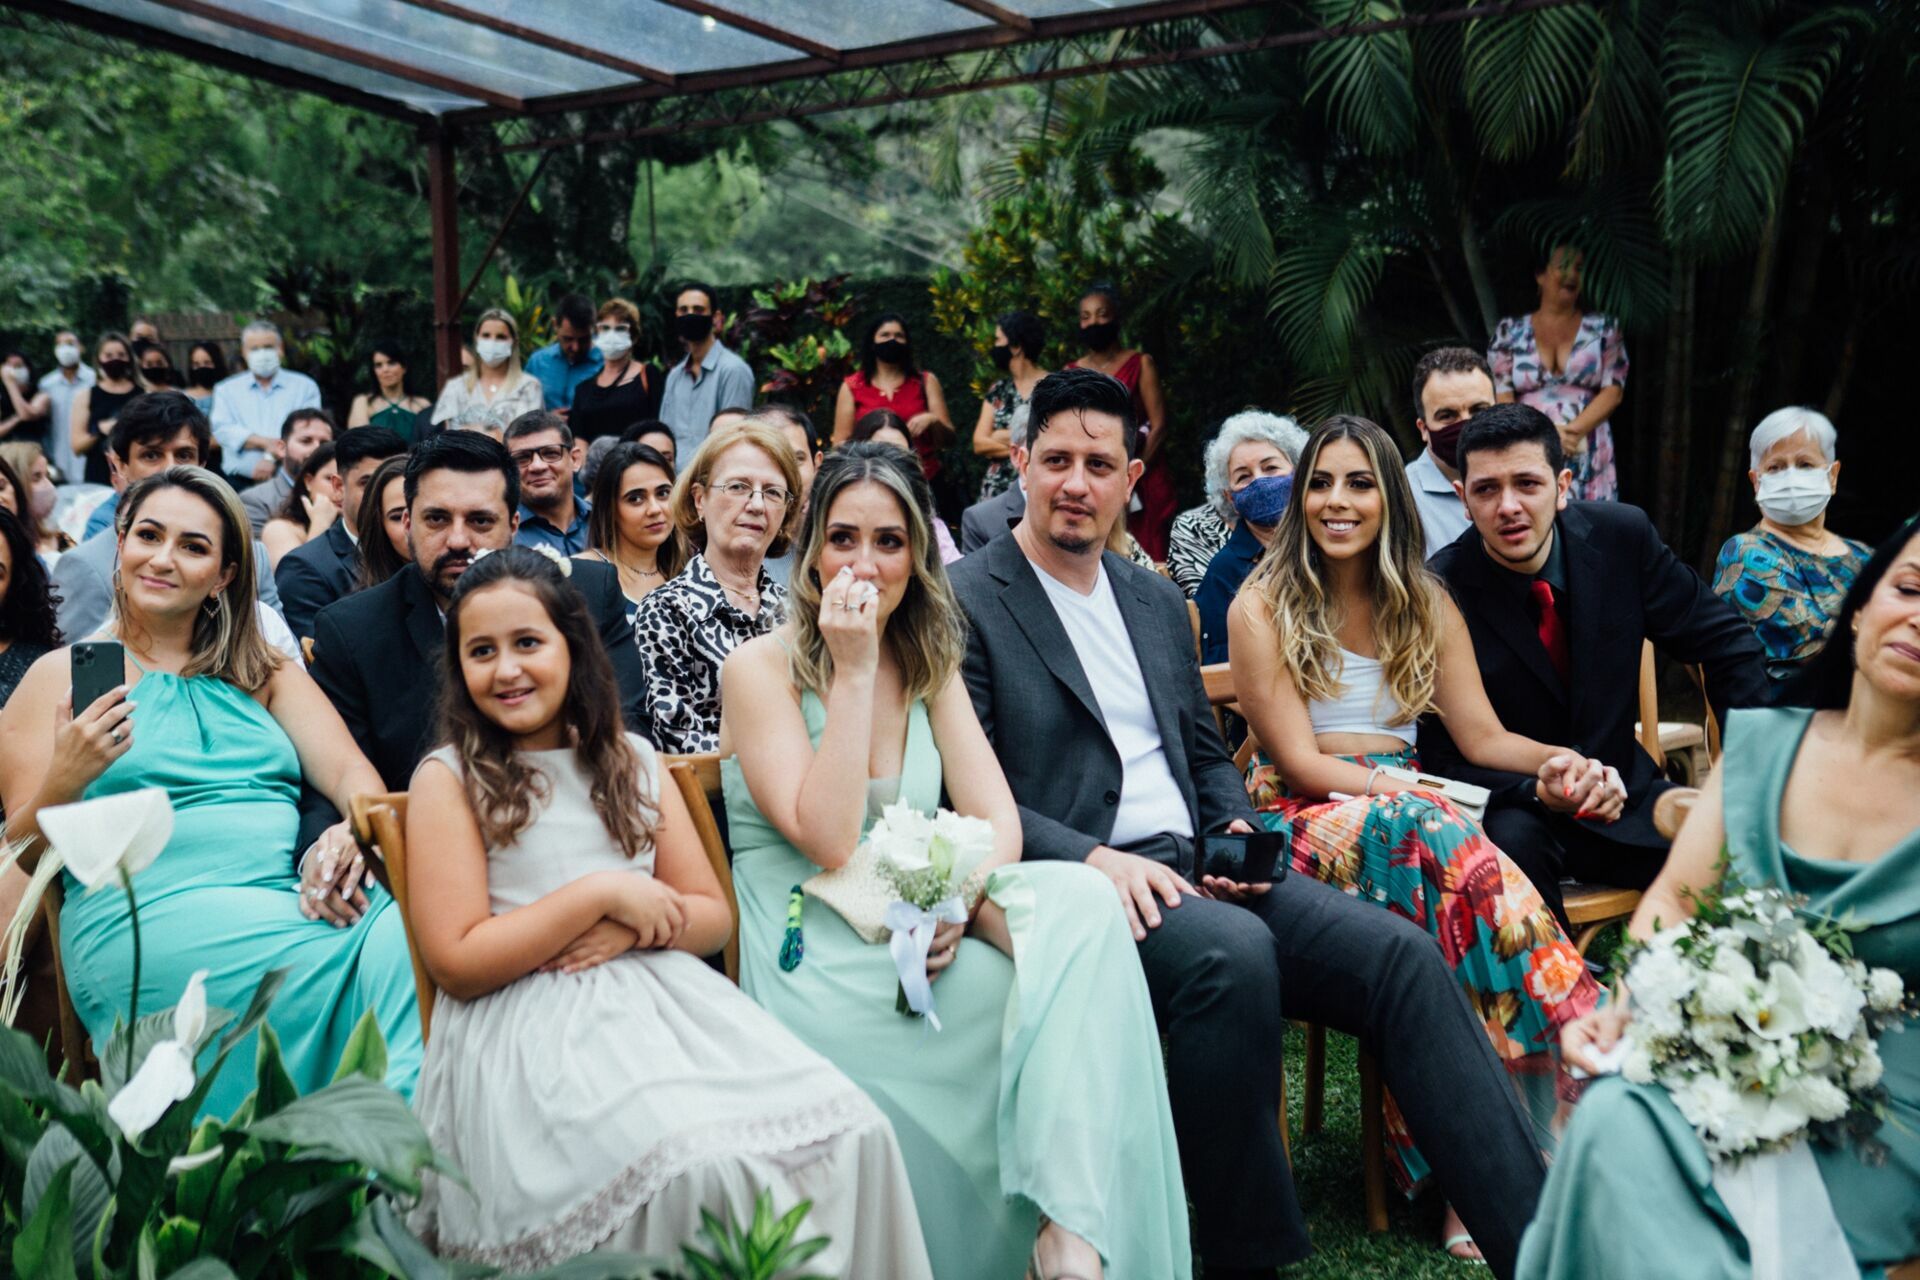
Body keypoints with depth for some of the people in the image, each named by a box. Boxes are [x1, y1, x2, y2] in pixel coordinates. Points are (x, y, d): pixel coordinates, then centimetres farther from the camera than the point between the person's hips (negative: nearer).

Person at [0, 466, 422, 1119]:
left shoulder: (264, 673, 22)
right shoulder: (63, 674, 13)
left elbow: (349, 771, 7)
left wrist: (351, 834, -17)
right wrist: (65, 781, -14)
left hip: (292, 894, 4)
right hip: (147, 918, -3)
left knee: (406, 930, -29)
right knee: (357, 959, -30)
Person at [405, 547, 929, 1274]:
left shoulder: (632, 763, 17)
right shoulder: (448, 780, 3)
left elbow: (713, 917, 15)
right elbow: (457, 962, -4)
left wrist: (633, 928, -6)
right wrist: (600, 894, -8)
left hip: (661, 995, 5)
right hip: (531, 1029, -4)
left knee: (849, 1131, -22)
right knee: (699, 1167, -34)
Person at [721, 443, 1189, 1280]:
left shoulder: (929, 665, 12)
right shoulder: (760, 668, -4)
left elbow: (997, 820, 2)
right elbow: (828, 842, -16)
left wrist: (959, 898, -20)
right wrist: (852, 671, -17)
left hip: (922, 943, 5)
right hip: (815, 964, -5)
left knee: (1078, 903, -27)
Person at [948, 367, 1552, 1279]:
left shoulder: (1158, 601, 21)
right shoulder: (965, 603, -2)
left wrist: (1237, 832, 3)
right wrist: (1095, 859, -23)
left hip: (1198, 868, 7)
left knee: (1398, 953, -14)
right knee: (1235, 951, -36)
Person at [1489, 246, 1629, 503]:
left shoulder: (1603, 328, 12)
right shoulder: (1509, 332, 10)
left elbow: (1613, 391, 4)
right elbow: (1500, 397, 3)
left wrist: (1574, 431, -11)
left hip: (1588, 460, 1)